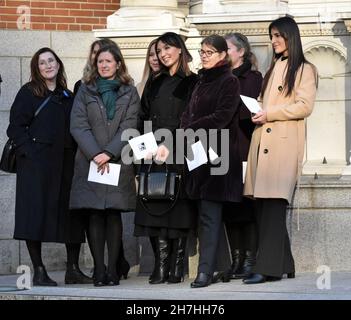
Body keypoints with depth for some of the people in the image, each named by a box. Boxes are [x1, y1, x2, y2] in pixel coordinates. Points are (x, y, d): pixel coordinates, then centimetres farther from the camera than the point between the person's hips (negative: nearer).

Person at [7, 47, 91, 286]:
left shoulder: (68, 96, 17)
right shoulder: (29, 93, 2)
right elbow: (16, 127, -4)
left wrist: (76, 154, 4)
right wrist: (30, 150, -15)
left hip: (65, 163, 5)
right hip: (36, 163, -5)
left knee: (72, 214, 3)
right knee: (36, 213, -6)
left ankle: (73, 269, 10)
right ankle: (39, 272, -2)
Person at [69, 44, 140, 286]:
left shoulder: (129, 93, 9)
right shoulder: (86, 91, 11)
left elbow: (129, 127, -1)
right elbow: (78, 125, 1)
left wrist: (109, 153, -12)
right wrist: (95, 154, -11)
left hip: (118, 162, -1)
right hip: (90, 162, 1)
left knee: (114, 214, -3)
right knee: (95, 215, -3)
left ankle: (113, 269, 0)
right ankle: (99, 270, -2)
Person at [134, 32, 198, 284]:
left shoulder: (192, 83, 1)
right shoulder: (154, 85, 19)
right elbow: (143, 119, 16)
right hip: (153, 156, 5)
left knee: (179, 211, -4)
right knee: (156, 210, -3)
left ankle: (177, 268, -1)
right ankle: (161, 266, -2)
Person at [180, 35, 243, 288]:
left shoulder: (230, 82, -4)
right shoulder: (201, 83, 19)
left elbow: (221, 117, -13)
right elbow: (188, 115, 16)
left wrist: (192, 129, -7)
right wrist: (189, 129, -4)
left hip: (219, 154, -7)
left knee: (210, 214, -10)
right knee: (206, 213, 6)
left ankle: (206, 270, -12)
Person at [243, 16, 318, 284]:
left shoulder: (304, 70, 4)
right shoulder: (273, 69, 25)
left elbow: (304, 106, -7)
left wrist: (270, 114, -11)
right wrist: (257, 113, 5)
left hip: (284, 143, -7)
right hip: (263, 140, 7)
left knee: (274, 204, -13)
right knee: (264, 206, 1)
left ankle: (268, 268, -16)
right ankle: (282, 265, 6)